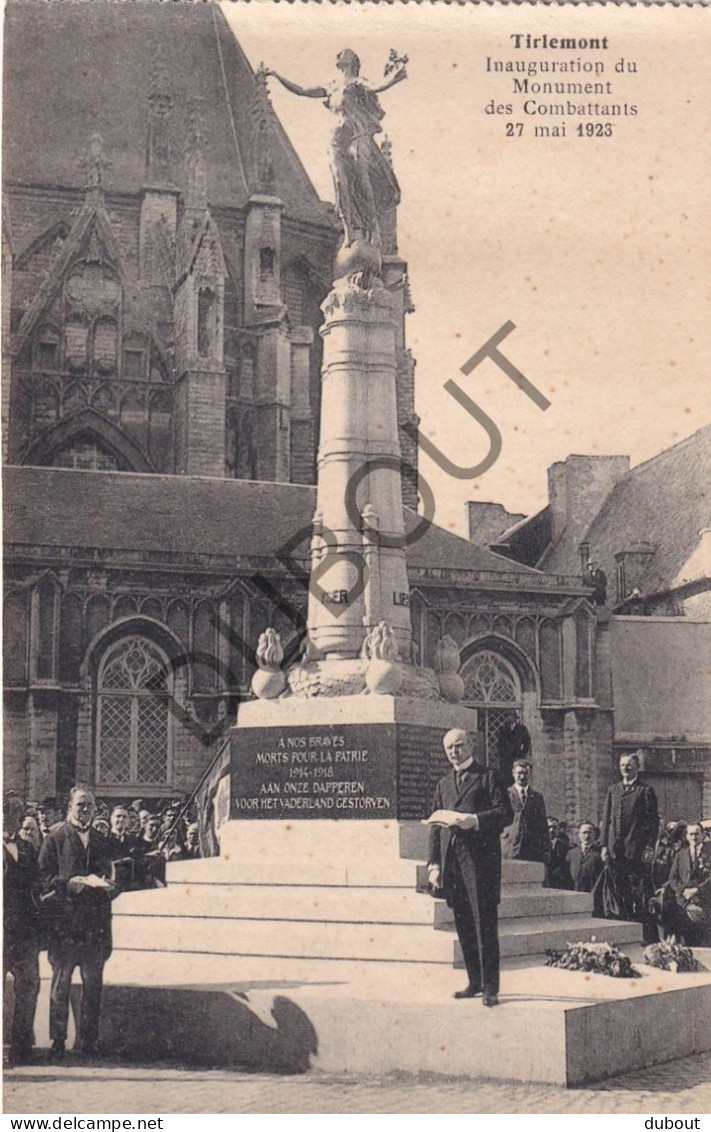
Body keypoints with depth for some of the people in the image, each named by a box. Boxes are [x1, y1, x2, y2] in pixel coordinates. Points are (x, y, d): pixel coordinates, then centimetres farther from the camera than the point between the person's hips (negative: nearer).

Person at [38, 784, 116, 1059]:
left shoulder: (101, 841, 16)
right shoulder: (55, 839, 2)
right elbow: (47, 879, -6)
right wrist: (83, 881, -15)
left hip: (95, 923, 4)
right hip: (64, 921, -4)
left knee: (93, 983, 5)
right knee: (61, 982, 0)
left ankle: (89, 1038, 12)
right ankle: (57, 1041, 6)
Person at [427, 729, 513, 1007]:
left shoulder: (488, 777, 5)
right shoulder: (443, 784, 21)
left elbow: (506, 814, -3)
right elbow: (436, 825, 20)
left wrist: (474, 820, -16)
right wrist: (434, 864, 11)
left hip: (480, 857, -6)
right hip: (451, 859, 6)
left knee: (485, 922, -7)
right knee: (463, 924, 7)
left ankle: (490, 987, -5)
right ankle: (475, 981, 15)